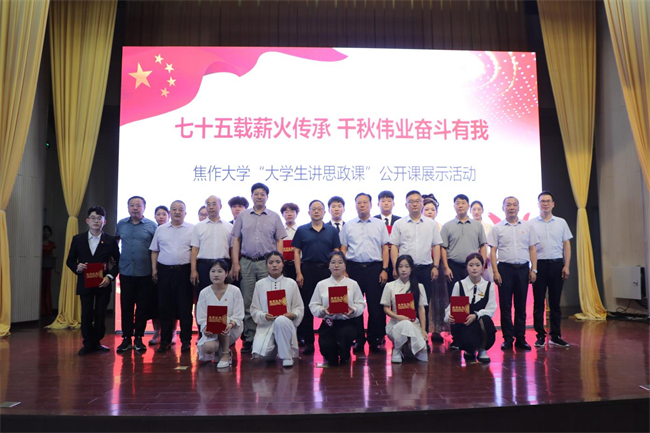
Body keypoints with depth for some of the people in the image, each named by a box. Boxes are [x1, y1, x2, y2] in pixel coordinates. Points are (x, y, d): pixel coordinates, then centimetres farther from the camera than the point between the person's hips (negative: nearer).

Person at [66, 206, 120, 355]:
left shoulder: (110, 241, -1)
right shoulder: (77, 239, 4)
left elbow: (118, 262, 1)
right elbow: (70, 260, 9)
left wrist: (110, 276, -12)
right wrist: (77, 267, -12)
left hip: (103, 283, -1)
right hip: (85, 283, 1)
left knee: (100, 314, 5)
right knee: (86, 314, 3)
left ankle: (96, 342, 20)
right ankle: (88, 344, 16)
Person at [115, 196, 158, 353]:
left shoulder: (152, 225, -1)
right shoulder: (121, 224, 7)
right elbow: (115, 241, 22)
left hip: (145, 273, -2)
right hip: (126, 272, 2)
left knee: (143, 307, 5)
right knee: (126, 306, 6)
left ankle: (138, 338, 17)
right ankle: (126, 338, 16)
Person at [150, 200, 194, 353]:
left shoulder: (192, 229, 3)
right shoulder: (161, 229, 12)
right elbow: (154, 251, 15)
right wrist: (154, 269, 5)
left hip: (184, 271, -2)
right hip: (164, 271, 3)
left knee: (185, 308, 1)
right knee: (165, 307, 7)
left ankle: (186, 340, 11)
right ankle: (165, 341, 17)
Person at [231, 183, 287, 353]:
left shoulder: (274, 217, 7)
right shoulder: (243, 216, 9)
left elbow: (279, 241, 6)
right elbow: (236, 240, 8)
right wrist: (235, 263, 1)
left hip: (267, 263, -1)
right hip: (246, 262, 1)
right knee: (247, 303, 3)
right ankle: (249, 339, 11)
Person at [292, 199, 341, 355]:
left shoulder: (332, 231, 8)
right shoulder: (302, 230, 6)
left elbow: (336, 252, 8)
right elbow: (296, 252, 4)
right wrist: (298, 273, -4)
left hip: (327, 270, 1)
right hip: (307, 269, 0)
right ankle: (308, 341, 11)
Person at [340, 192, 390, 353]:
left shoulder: (379, 224, 8)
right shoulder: (348, 225, 9)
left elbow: (385, 248, 6)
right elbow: (343, 249, 8)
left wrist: (384, 270, -2)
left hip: (374, 268, -1)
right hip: (354, 267, 1)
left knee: (375, 305, 1)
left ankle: (375, 339, 13)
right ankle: (358, 339, 15)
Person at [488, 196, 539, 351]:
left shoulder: (527, 226, 9)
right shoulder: (497, 228, 4)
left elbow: (532, 249, 9)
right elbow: (493, 251, 1)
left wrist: (533, 269, 2)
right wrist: (495, 271, -7)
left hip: (523, 268, 2)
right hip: (505, 268, -1)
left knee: (521, 305, 7)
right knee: (505, 305, 1)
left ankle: (520, 338, 15)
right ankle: (507, 338, 9)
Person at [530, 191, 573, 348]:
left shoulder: (561, 222, 10)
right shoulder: (531, 224, 3)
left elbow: (567, 245, 9)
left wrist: (567, 266, 1)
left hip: (557, 264, 2)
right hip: (539, 264, -2)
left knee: (555, 302, 6)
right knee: (538, 302, 1)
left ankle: (555, 336, 14)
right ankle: (540, 336, 8)